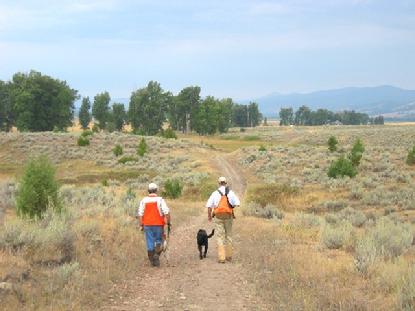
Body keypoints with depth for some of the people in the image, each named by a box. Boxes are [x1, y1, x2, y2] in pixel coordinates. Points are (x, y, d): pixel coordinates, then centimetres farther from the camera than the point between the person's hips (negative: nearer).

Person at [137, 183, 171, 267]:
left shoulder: (144, 200, 3)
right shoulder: (160, 200, -5)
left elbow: (140, 214, 1)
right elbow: (166, 212, -12)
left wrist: (141, 225, 8)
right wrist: (168, 222, -2)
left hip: (147, 225, 2)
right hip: (158, 225, -2)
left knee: (150, 243, 7)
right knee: (159, 241, 12)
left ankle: (152, 261, 11)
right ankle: (156, 254, -10)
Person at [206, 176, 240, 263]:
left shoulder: (215, 193, -4)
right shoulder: (230, 193, -2)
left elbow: (209, 205, -8)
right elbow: (237, 203, -9)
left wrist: (209, 215, 7)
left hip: (218, 217, -1)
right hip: (228, 216, 1)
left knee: (220, 237, 1)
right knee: (228, 236, 15)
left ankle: (221, 257, -6)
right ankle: (229, 256, 20)